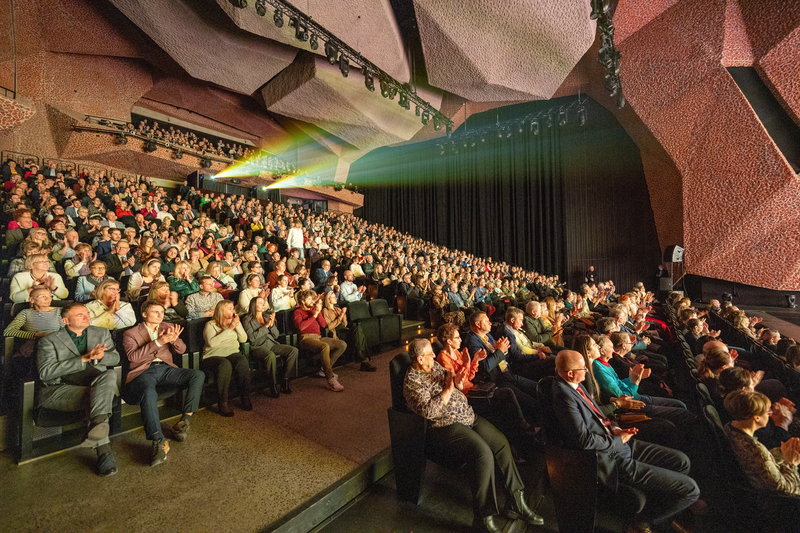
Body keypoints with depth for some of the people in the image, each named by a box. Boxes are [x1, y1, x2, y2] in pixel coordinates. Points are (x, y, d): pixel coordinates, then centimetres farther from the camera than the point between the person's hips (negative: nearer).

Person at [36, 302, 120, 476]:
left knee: (110, 375, -33)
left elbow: (115, 358, 16)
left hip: (96, 383, 3)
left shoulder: (101, 333, 21)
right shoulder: (49, 341, 9)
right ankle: (104, 449, -37)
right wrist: (83, 359, -16)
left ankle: (97, 425, -47)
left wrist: (100, 356, -8)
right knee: (94, 394, -34)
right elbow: (45, 373, -6)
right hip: (61, 389, -2)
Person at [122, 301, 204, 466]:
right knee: (148, 391, -39)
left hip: (166, 368, 4)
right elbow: (133, 356, -6)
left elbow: (181, 350, 12)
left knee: (198, 375, -22)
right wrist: (157, 342, -18)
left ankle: (185, 419, -16)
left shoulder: (167, 328, 21)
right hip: (144, 371, -4)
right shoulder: (131, 333, 11)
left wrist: (174, 340, -12)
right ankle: (159, 441, -37)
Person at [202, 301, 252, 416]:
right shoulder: (211, 325, 4)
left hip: (232, 353, 4)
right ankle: (223, 403, -27)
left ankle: (245, 397, -23)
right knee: (225, 365, -38)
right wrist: (229, 329, -14)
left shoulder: (233, 322, 20)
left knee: (243, 361, -32)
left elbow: (243, 339, 10)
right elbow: (211, 342, -14)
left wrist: (238, 325, -2)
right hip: (213, 356, -3)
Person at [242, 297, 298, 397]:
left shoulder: (268, 316, 18)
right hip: (258, 347, -6)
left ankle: (284, 379, -12)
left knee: (294, 350, -17)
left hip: (272, 344, 6)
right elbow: (252, 338, -12)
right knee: (271, 355, -39)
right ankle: (273, 385, -24)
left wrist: (272, 324, -5)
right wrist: (266, 326, -12)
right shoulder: (247, 319, 2)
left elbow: (276, 335, 13)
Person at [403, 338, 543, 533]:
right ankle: (485, 516, -9)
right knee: (483, 454, -25)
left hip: (467, 415, 9)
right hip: (445, 426, -9)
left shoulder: (435, 365, 10)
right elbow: (428, 411, -26)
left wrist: (457, 380, -2)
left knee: (501, 443, -1)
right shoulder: (412, 381, -16)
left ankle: (516, 502, 12)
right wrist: (448, 390, -22)